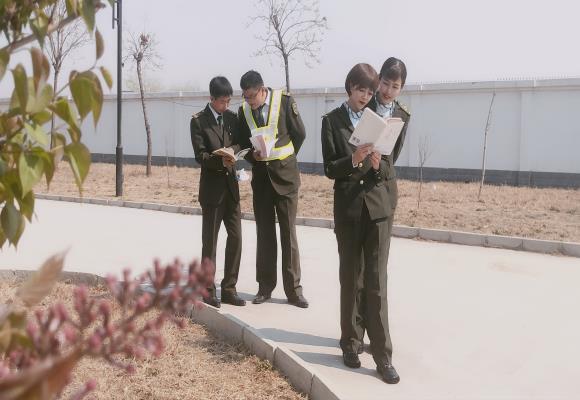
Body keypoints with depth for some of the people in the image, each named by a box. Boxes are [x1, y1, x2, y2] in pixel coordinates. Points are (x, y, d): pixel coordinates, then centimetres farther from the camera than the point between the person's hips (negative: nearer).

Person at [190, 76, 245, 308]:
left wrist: (231, 151, -14)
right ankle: (208, 290, 14)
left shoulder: (232, 118, 8)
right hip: (212, 187, -5)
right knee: (210, 241, 3)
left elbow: (240, 144, 9)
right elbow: (200, 155, -11)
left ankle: (229, 289, 15)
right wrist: (220, 161, -28)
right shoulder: (199, 121, -5)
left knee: (235, 237, 5)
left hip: (231, 186, 5)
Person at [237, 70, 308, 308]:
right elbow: (243, 144, 10)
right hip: (261, 176, 3)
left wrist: (283, 157, 2)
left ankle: (293, 290, 6)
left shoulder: (284, 101, -8)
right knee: (264, 233, 7)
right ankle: (265, 287, 15)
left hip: (284, 174, -3)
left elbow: (299, 134, -1)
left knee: (288, 232, -1)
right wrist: (253, 156, -10)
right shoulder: (243, 110, 2)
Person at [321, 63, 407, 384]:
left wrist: (378, 164, -15)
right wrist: (353, 159, -22)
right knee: (350, 280, 9)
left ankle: (382, 355, 3)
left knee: (376, 282, 0)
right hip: (348, 208, -1)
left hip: (377, 206, 1)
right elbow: (329, 169, -5)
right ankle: (351, 343, 22)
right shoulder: (332, 121, 2)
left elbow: (387, 169, 7)